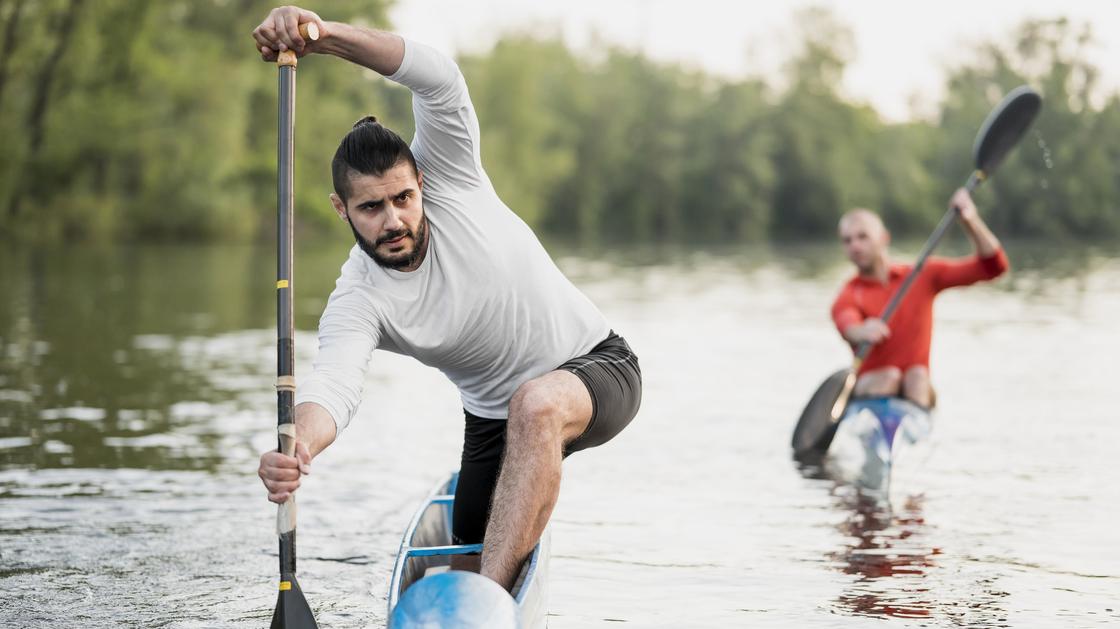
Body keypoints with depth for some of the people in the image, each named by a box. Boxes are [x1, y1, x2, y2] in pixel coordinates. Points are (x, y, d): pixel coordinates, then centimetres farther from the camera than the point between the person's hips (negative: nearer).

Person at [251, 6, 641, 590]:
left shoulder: (449, 180, -19)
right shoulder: (357, 302, -19)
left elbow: (436, 77, -34)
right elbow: (335, 379, -38)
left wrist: (323, 34, -49)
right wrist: (299, 444, -62)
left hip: (597, 367, -4)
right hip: (494, 414, 4)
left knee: (536, 405, -37)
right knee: (471, 559, 4)